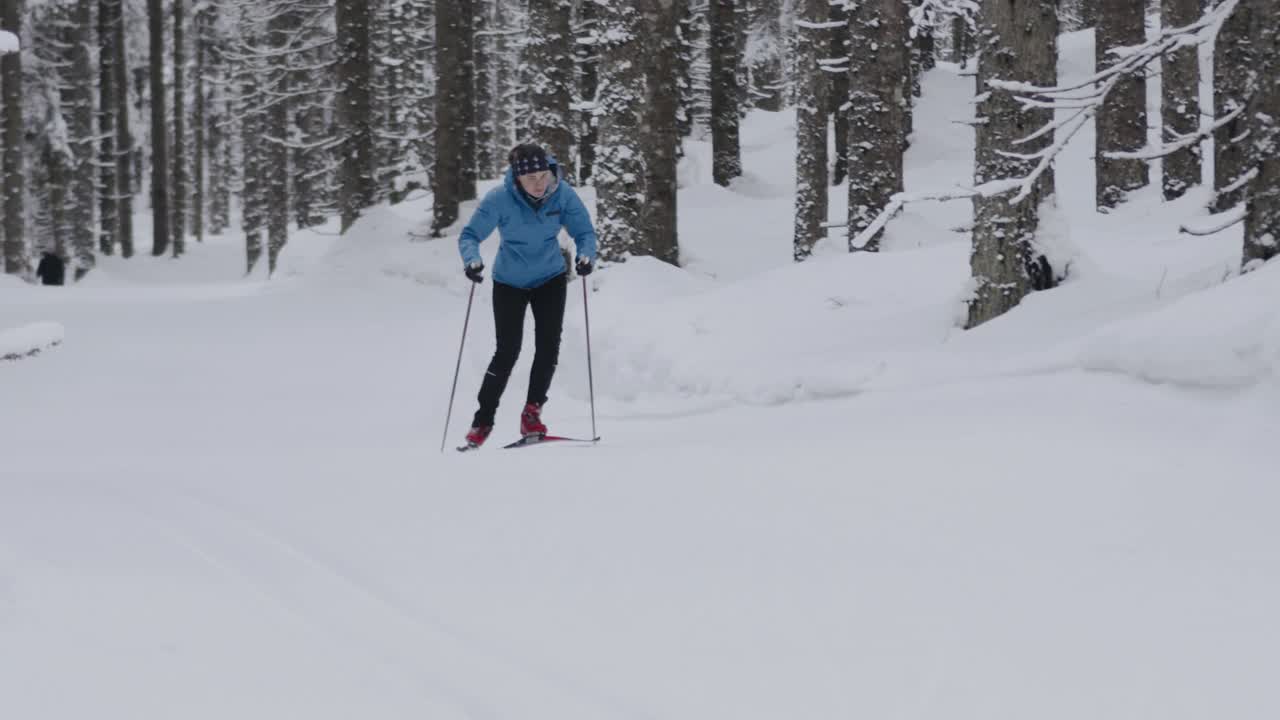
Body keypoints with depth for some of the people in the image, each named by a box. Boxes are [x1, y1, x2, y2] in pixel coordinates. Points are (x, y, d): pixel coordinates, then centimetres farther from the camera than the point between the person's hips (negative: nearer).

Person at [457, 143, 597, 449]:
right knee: (507, 352, -6)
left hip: (550, 278, 2)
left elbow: (584, 231, -15)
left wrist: (586, 254, -36)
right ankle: (483, 420, 7)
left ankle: (532, 412, 6)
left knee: (548, 346, -10)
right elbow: (470, 235, -22)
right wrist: (472, 260, -42)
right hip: (510, 283, -2)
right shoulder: (500, 199, -27)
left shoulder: (563, 194, -21)